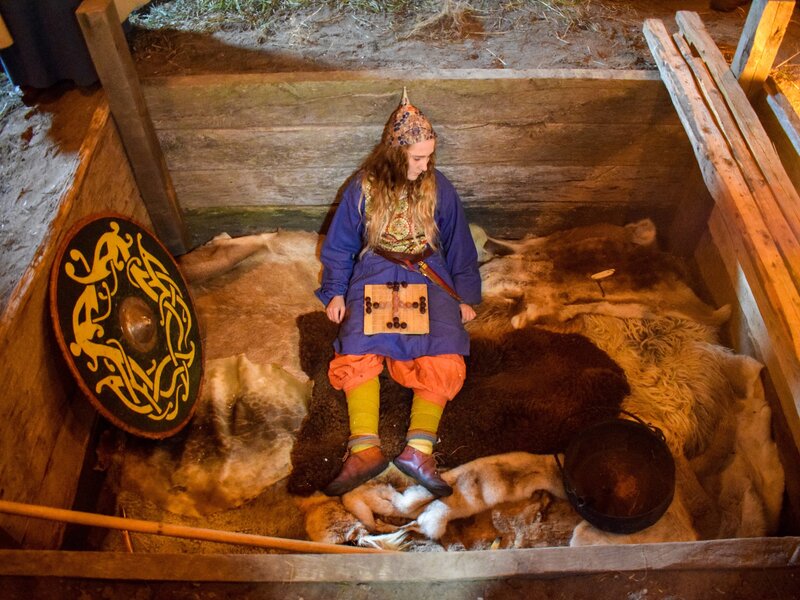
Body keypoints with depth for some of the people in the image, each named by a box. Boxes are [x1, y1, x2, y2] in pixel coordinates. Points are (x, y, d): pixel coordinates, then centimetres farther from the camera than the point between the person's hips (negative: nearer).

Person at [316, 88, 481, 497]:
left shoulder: (438, 188, 6)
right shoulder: (363, 188, 3)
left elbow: (459, 245, 13)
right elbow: (339, 245, 10)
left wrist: (465, 296, 6)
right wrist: (335, 293, 0)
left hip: (429, 275, 1)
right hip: (374, 275, 0)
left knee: (445, 356, -26)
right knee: (357, 351, -27)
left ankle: (419, 450, -30)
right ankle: (364, 449, -31)